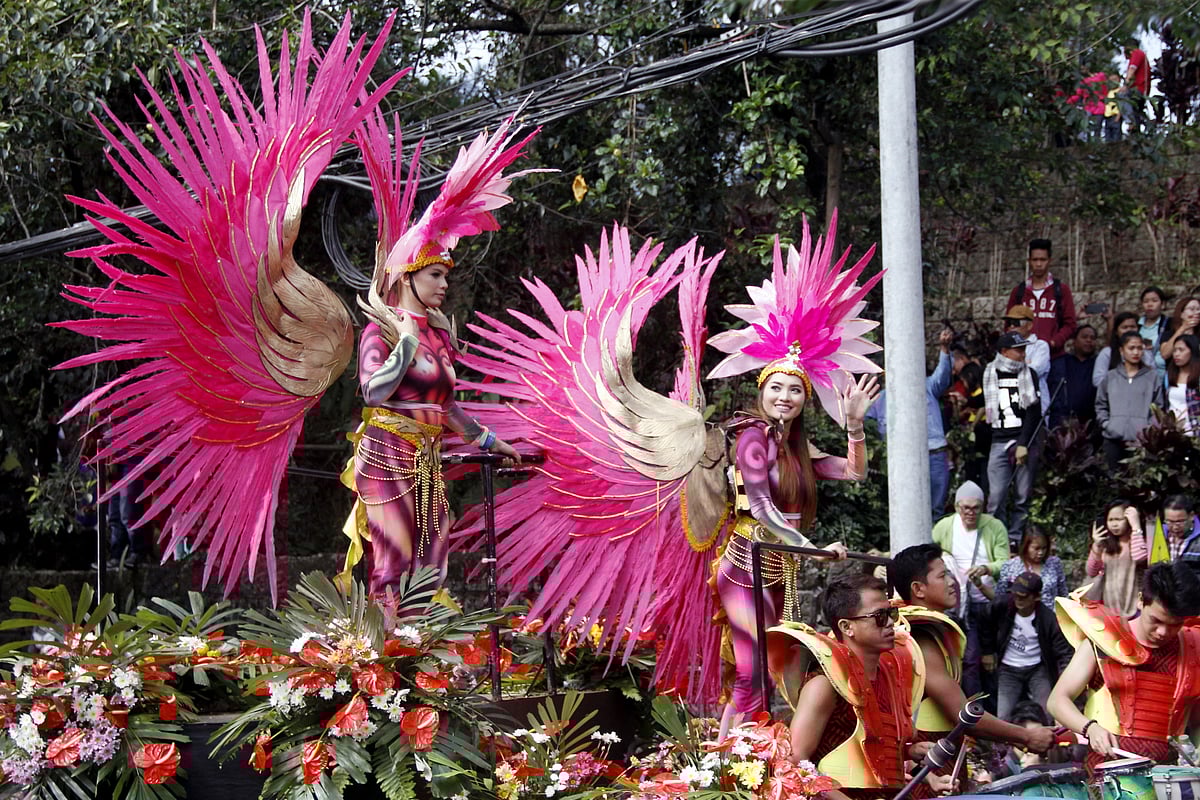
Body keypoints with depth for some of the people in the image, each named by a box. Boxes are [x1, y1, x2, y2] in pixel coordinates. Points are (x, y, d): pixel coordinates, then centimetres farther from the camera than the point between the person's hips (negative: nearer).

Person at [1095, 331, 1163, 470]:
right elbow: (1101, 407, 13)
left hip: (1142, 441, -2)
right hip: (1113, 440, 2)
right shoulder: (1110, 377, 12)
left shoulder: (1152, 377, 8)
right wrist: (1107, 426, -2)